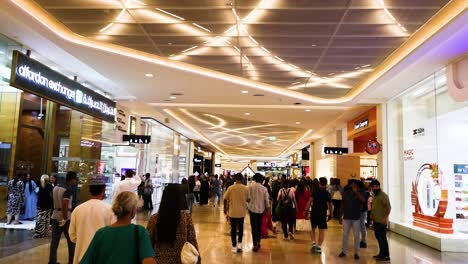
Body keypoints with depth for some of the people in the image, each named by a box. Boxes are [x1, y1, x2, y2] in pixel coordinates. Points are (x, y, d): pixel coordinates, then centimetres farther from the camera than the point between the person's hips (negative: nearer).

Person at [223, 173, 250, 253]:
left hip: (232, 211, -1)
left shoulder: (230, 188, -9)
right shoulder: (246, 188, -7)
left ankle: (234, 247, 15)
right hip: (242, 211, 1)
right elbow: (248, 200, -2)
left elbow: (225, 199, -5)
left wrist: (225, 209, 10)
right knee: (240, 228, 20)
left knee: (233, 229, 9)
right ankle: (239, 243, 12)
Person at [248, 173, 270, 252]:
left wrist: (249, 206, 6)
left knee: (254, 227, 2)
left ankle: (255, 245, -1)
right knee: (259, 226, 17)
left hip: (253, 209, -2)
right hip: (261, 209, 2)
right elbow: (267, 200, -2)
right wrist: (267, 209, 10)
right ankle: (258, 242, 26)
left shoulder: (250, 187, -11)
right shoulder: (264, 188, -7)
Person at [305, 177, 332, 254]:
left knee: (312, 229, 15)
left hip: (314, 213, 0)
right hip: (323, 213, 0)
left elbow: (310, 201, -13)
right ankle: (319, 247, 6)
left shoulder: (315, 191, -4)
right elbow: (330, 205, 4)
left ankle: (314, 244, 2)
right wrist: (330, 214, 14)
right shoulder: (327, 194, 1)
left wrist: (306, 210, -13)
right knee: (321, 231, 7)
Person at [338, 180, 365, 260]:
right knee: (345, 235, 9)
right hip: (346, 217, 2)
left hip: (356, 218, -2)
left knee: (356, 236, 5)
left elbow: (363, 200, -25)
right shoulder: (345, 193, 2)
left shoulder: (359, 194, -3)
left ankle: (356, 253, 13)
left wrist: (356, 192, -31)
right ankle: (344, 251, 18)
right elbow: (342, 205, 7)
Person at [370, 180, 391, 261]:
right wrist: (372, 214, 14)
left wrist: (385, 218, -27)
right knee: (378, 237, 15)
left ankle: (386, 255, 4)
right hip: (376, 220, 9)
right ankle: (381, 253, 26)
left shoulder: (383, 195, -13)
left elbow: (389, 207, -21)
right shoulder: (374, 195, 14)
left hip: (381, 221, -9)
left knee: (382, 238, -4)